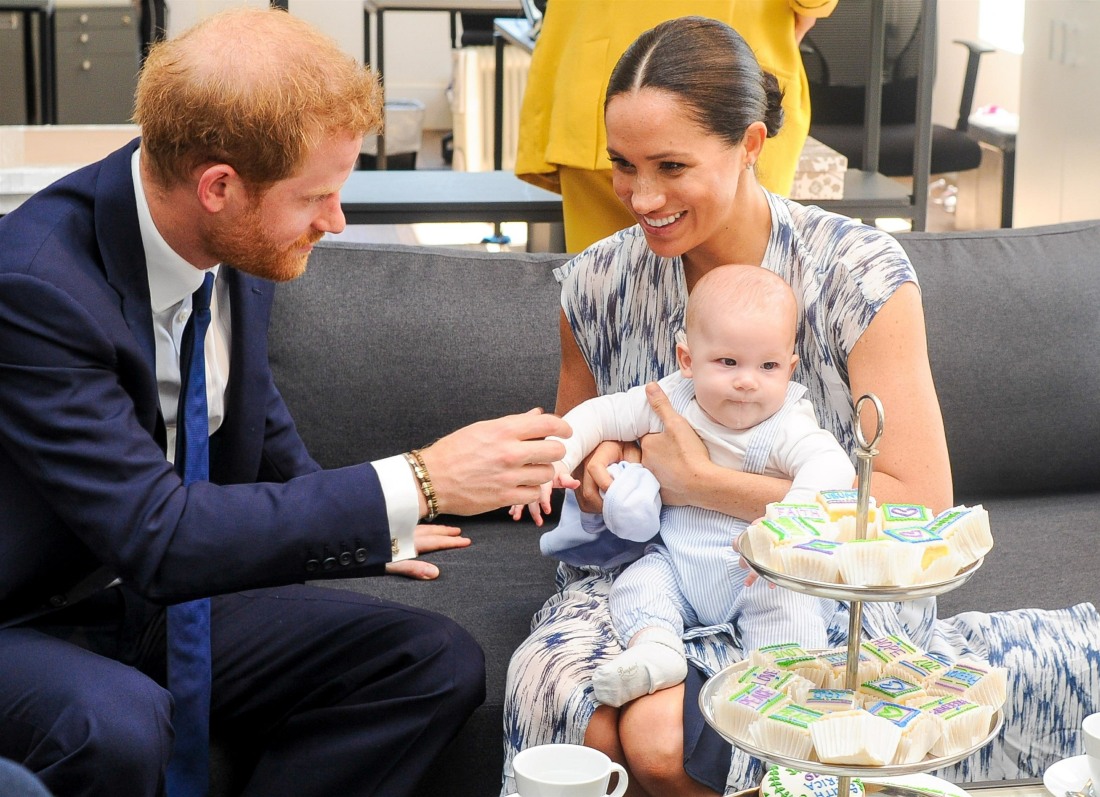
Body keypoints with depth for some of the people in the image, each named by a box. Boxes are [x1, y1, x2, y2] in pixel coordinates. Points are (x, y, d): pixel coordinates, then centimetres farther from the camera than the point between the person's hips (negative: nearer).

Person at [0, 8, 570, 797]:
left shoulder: (246, 245, -6)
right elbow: (156, 534, -32)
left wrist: (359, 523, 6)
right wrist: (419, 485, -31)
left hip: (172, 598, 7)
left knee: (438, 664, -8)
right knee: (116, 724, -39)